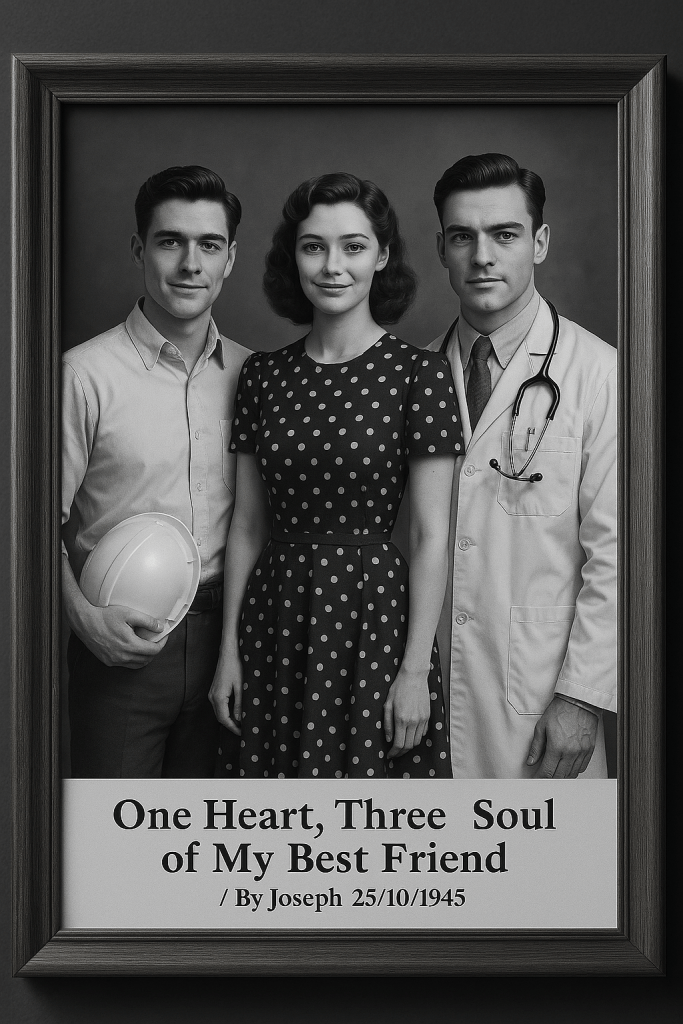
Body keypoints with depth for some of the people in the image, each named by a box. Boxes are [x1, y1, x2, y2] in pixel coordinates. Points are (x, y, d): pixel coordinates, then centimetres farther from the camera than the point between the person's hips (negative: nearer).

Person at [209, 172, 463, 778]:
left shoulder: (419, 374, -6)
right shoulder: (262, 376, 6)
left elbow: (431, 535, -7)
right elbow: (248, 524, 9)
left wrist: (416, 669, -10)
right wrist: (229, 649, 7)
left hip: (374, 613, -3)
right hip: (273, 615, 4)